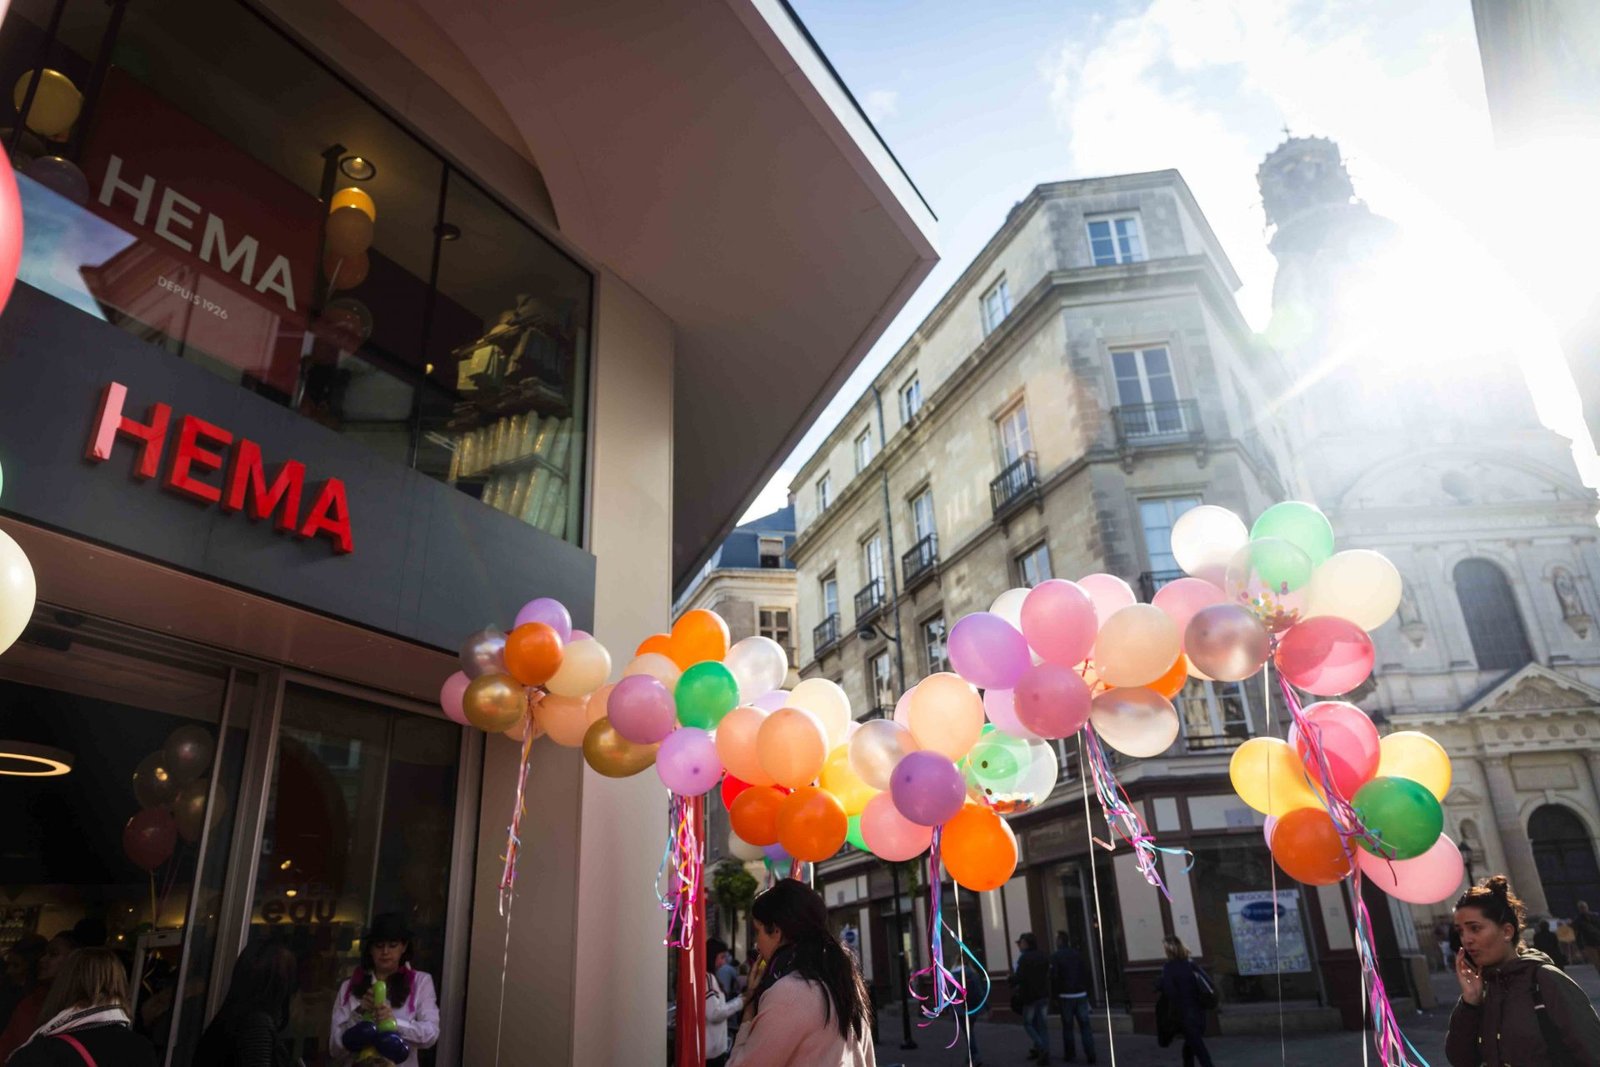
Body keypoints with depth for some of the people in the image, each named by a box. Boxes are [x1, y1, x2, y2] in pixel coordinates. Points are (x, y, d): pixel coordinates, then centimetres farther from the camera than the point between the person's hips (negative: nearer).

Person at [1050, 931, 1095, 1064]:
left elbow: (1054, 978, -13)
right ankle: (1090, 1055, -1)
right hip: (1081, 994, 3)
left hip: (1066, 996, -3)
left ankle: (1068, 1055, 11)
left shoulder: (1055, 956, -8)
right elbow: (1086, 974, 6)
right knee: (1085, 1025, 4)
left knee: (1067, 1026, 7)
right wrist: (1086, 993, 12)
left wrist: (1055, 997, -4)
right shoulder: (1077, 954, 6)